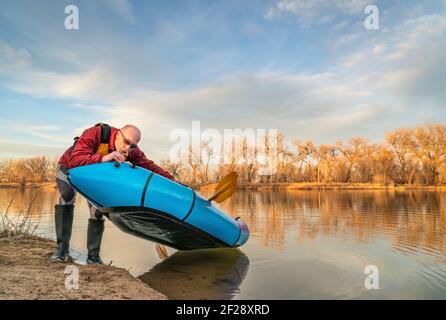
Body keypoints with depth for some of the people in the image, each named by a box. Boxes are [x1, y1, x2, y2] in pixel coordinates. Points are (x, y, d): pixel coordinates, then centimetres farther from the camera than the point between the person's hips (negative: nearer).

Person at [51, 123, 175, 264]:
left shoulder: (132, 151, -25)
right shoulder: (94, 134, -40)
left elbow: (149, 165, -18)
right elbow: (75, 160, -47)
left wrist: (171, 180, -27)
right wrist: (103, 158, -59)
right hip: (69, 168, -4)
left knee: (98, 211, -3)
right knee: (67, 197, -28)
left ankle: (93, 255, 10)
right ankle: (62, 249, -17)